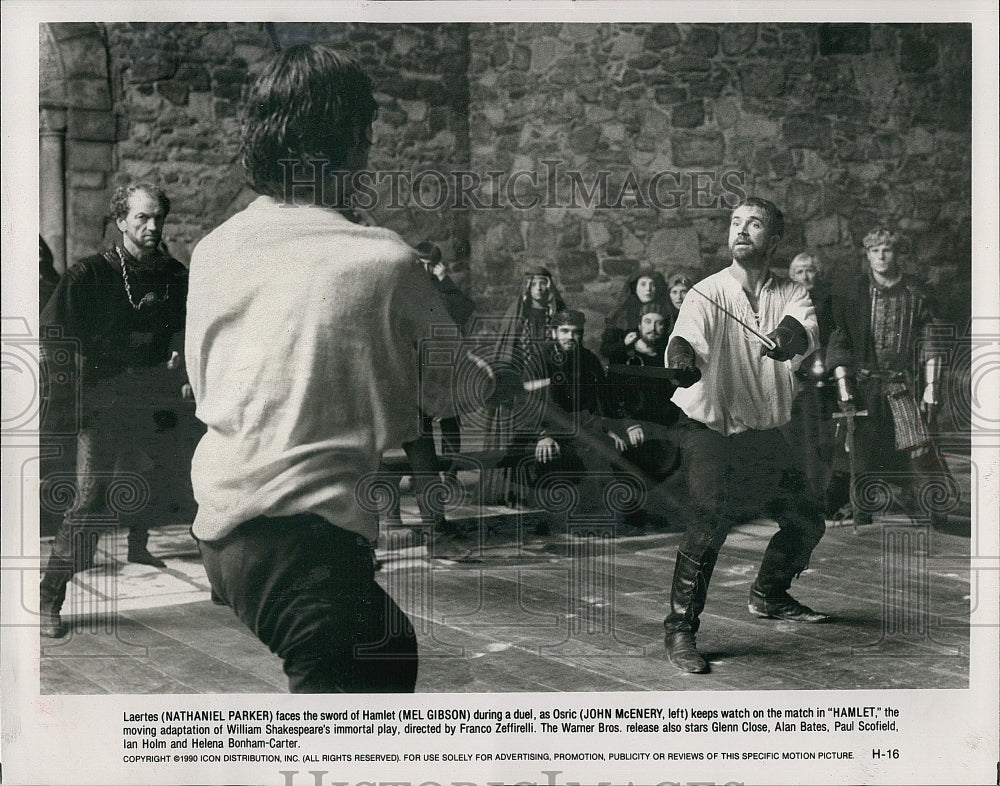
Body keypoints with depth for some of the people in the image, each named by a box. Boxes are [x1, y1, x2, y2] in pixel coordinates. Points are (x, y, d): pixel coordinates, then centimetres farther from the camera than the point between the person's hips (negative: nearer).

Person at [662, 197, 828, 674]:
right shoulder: (708, 294, -8)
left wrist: (789, 337, -43)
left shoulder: (790, 295, 2)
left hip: (766, 434, 5)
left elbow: (805, 333, -19)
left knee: (806, 522, 15)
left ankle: (768, 597, 41)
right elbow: (687, 335, -27)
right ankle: (679, 631, -11)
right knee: (710, 522, -22)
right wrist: (679, 353, -51)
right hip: (710, 428, -5)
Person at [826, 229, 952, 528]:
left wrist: (931, 388, -2)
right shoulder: (851, 294, 6)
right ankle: (863, 514, 14)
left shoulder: (916, 293, 5)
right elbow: (839, 343, 6)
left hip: (904, 385, -1)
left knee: (921, 448, -11)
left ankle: (939, 511, -3)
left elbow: (929, 344, 4)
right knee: (865, 452, 2)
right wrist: (844, 385, -2)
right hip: (865, 385, 1)